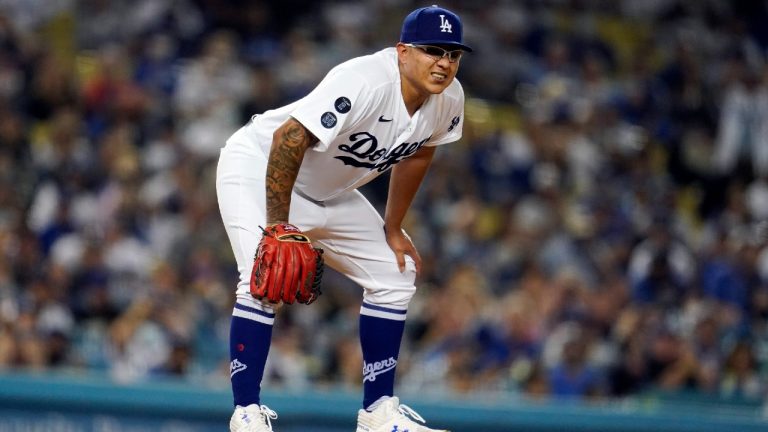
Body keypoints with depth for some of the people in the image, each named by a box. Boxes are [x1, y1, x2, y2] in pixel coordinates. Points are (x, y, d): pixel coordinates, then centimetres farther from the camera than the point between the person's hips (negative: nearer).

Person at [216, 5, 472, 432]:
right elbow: (289, 139, -37)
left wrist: (393, 229, 10)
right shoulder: (365, 83, -36)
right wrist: (277, 225, -35)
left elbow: (416, 156, 7)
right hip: (258, 166, -8)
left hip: (330, 195, 8)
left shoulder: (448, 99, -12)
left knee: (395, 276, 8)